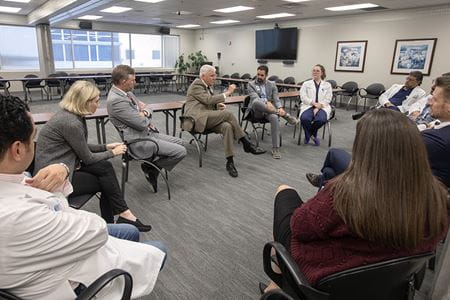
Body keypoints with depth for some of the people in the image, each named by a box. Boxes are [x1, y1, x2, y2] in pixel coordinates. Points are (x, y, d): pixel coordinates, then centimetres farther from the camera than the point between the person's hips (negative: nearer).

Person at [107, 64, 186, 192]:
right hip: (138, 141, -10)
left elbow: (147, 111, 16)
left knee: (179, 142, 14)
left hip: (148, 132, 10)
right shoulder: (116, 100, -23)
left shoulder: (127, 92, 8)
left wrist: (145, 112, -8)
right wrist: (143, 112, -1)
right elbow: (142, 123, -22)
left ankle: (152, 167, 16)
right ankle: (150, 168, 6)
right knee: (181, 151, -13)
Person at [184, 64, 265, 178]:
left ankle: (230, 162, -30)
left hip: (208, 119, 8)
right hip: (197, 118, -8)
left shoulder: (207, 86, 22)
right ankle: (246, 143, -18)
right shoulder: (196, 85, -5)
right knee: (228, 113, -27)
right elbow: (208, 100, -17)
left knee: (227, 126, -26)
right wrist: (226, 93, -12)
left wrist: (219, 105, 4)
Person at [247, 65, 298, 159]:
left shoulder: (272, 84, 14)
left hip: (269, 110, 2)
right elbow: (255, 97, -12)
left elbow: (276, 98, 2)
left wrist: (280, 108, -21)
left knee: (274, 117, -36)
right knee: (255, 102, -38)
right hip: (256, 111, -2)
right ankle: (285, 115, -31)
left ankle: (275, 148, -32)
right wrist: (266, 102, -32)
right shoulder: (251, 84, 6)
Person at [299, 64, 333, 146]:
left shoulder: (327, 85, 13)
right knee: (304, 118, -34)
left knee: (321, 119, -34)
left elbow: (327, 99, 2)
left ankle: (311, 134, -1)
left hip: (322, 107, 0)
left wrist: (318, 106, -14)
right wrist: (314, 103, -14)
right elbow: (303, 97, 0)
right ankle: (311, 135, -4)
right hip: (308, 106, 0)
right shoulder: (306, 84, 12)